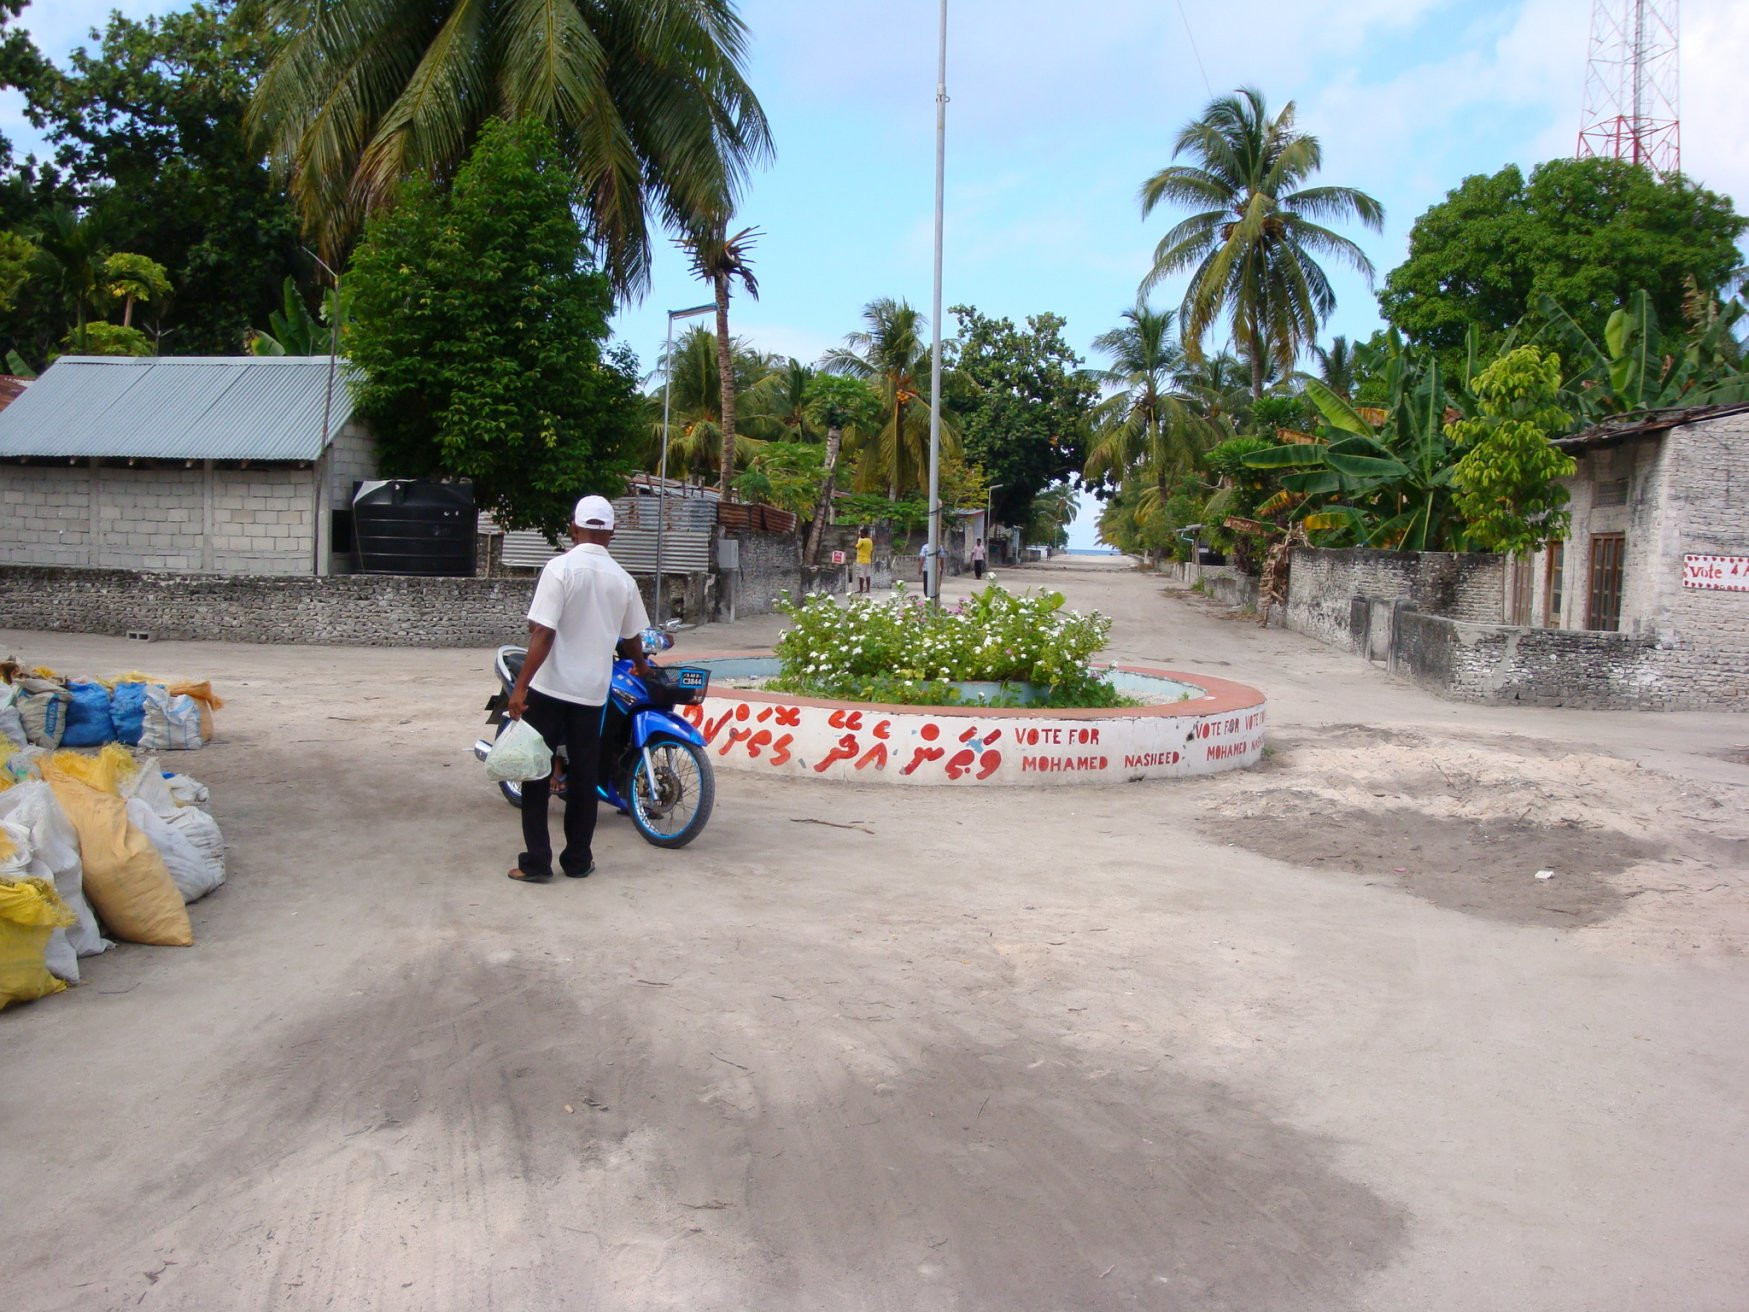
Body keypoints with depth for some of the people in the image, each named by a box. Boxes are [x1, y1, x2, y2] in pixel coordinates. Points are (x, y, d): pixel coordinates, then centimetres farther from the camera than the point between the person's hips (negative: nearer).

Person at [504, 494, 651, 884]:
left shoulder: (560, 568, -11)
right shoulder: (622, 579, 3)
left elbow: (543, 634, -18)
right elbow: (631, 639, 15)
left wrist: (520, 686, -15)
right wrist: (642, 667, 36)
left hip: (550, 687, -4)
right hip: (592, 690, 4)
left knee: (536, 773, 5)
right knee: (583, 775, 12)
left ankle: (536, 862, 5)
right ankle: (578, 859, 18)